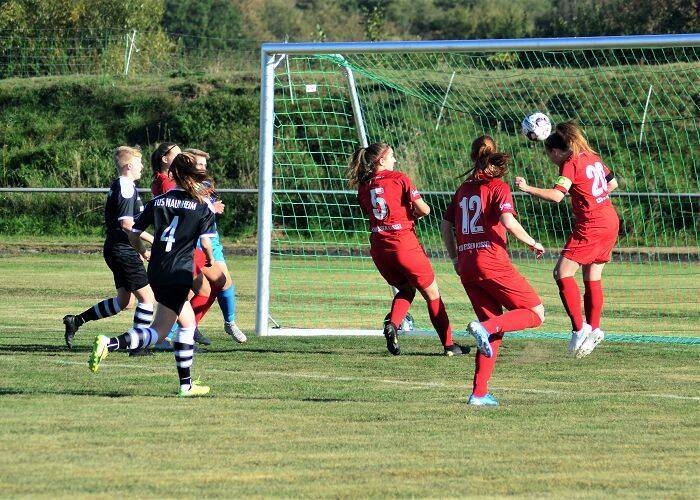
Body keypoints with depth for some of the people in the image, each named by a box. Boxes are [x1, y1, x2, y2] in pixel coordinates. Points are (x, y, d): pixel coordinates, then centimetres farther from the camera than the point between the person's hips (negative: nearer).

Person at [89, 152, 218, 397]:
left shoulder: (158, 201, 10)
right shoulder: (203, 205, -2)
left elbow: (133, 233, 11)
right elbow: (205, 241, -9)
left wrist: (144, 252, 31)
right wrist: (210, 259, 14)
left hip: (156, 271, 6)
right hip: (180, 273, -6)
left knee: (188, 324, 19)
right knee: (159, 331, -6)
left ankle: (186, 384, 17)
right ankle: (110, 344, -27)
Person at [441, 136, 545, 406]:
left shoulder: (464, 188, 16)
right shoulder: (498, 187, -3)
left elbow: (445, 226, 19)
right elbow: (508, 222, -17)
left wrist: (455, 259, 27)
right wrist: (532, 243, -3)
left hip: (466, 264, 7)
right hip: (492, 261, -7)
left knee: (495, 328, 14)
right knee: (536, 312, 2)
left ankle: (479, 393, 5)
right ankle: (485, 328, -21)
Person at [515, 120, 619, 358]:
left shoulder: (571, 163, -11)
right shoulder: (592, 157, 13)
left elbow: (556, 195, -24)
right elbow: (612, 183, 25)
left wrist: (528, 188, -25)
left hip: (590, 226, -9)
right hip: (610, 221, 9)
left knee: (563, 272, -8)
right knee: (592, 278, 15)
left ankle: (579, 328, -14)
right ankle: (594, 329, 16)